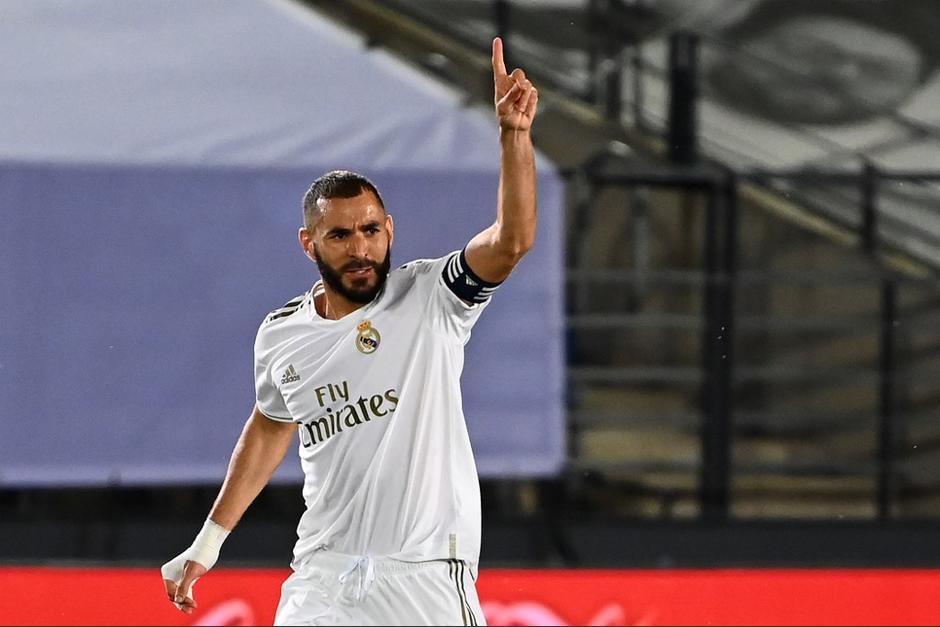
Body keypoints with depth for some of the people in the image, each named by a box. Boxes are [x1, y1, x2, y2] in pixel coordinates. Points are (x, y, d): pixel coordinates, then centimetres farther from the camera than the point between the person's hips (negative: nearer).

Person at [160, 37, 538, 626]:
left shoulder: (429, 298, -6)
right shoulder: (280, 336, 7)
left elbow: (512, 241, -22)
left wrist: (515, 134, -34)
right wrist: (210, 541, 28)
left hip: (426, 573, -4)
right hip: (321, 575, 4)